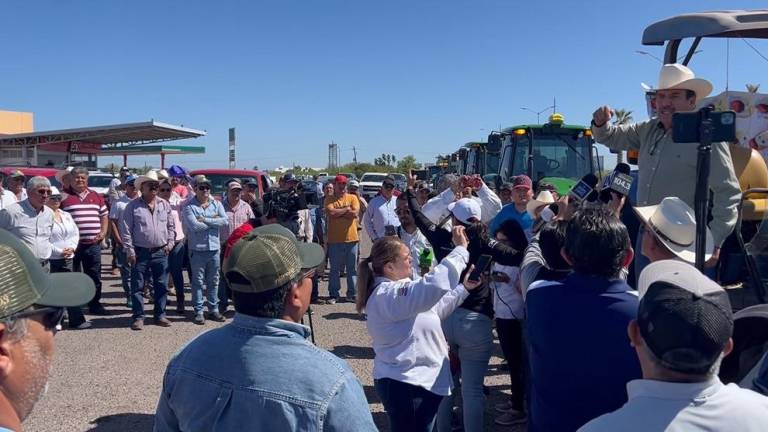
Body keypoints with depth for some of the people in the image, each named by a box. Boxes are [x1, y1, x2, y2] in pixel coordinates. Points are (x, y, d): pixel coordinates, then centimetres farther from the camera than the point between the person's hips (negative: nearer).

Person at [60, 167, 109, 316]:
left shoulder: (96, 197, 12)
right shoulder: (65, 197, -2)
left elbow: (104, 216, 17)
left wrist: (103, 232, 3)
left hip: (93, 244, 4)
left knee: (94, 276, 10)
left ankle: (95, 304, 21)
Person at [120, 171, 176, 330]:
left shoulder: (165, 205, 7)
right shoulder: (133, 206, -3)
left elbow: (171, 226, 14)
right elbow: (126, 229, -4)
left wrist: (170, 243, 4)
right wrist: (130, 251, -8)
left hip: (161, 252, 3)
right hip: (140, 252, -3)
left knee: (162, 286, 9)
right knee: (137, 286, 3)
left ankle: (160, 315, 20)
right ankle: (138, 317, 13)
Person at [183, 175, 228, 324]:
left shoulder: (216, 204, 8)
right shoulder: (189, 206, -5)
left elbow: (225, 221, -8)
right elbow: (194, 226, -18)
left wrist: (205, 220, -13)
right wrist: (214, 222, -7)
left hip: (214, 248, 4)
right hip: (197, 249, -4)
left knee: (213, 281, 11)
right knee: (198, 281, 3)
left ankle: (213, 309, 21)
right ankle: (198, 311, 11)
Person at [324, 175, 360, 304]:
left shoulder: (352, 198, 6)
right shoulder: (329, 199, 2)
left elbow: (355, 213, -10)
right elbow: (331, 212, -16)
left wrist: (338, 212, -9)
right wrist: (346, 209, -7)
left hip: (351, 238, 2)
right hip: (334, 239, -1)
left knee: (352, 268, 8)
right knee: (335, 269, 6)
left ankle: (352, 294, 17)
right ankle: (334, 294, 16)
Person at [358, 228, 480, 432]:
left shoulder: (399, 289, 10)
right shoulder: (387, 295, -25)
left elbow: (435, 307, 20)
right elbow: (435, 284, -36)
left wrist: (464, 288, 9)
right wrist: (461, 249, -28)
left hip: (419, 380, 11)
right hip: (404, 384, -10)